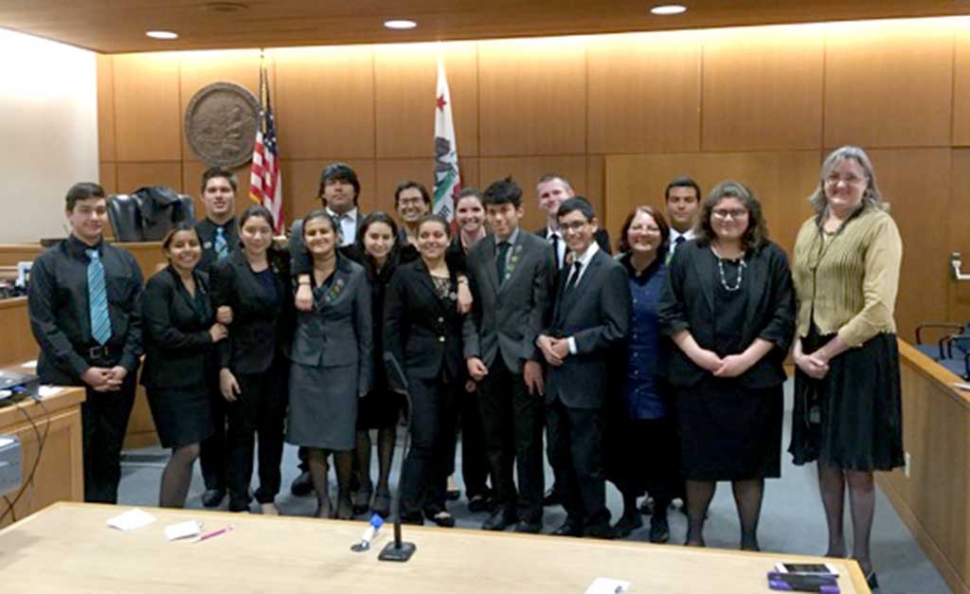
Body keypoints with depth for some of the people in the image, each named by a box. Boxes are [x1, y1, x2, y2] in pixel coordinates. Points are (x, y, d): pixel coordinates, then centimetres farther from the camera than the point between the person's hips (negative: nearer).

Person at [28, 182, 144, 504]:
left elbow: (138, 319, 6)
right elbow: (43, 325, -7)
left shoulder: (125, 261, 8)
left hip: (118, 371, 3)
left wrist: (125, 365, -7)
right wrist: (83, 370, -13)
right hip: (69, 375, -3)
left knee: (110, 457, 12)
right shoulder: (48, 264, -2)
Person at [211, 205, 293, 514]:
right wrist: (224, 369, -13)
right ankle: (238, 503, 17)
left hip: (277, 362, 4)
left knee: (273, 430, 12)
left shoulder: (281, 266, 6)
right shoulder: (227, 268, -7)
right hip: (243, 364, -4)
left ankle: (268, 496, 26)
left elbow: (287, 316, 9)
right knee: (241, 433, 6)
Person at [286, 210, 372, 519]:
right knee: (312, 441, 5)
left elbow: (365, 329, -1)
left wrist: (365, 376, -2)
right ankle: (323, 503, 20)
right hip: (304, 365, 2)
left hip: (342, 365, -1)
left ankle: (344, 497, 26)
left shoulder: (355, 274, -3)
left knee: (342, 440, 3)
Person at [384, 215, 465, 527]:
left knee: (445, 441, 10)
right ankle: (409, 512, -2)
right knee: (424, 440, -10)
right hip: (419, 368, -4)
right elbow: (392, 327, -4)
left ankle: (435, 502, 25)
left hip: (453, 369, 4)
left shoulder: (460, 276, 8)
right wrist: (397, 374, -10)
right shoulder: (405, 275, -1)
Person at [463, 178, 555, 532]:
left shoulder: (539, 251, -2)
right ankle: (504, 504, 25)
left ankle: (529, 512, 17)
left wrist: (534, 357, -11)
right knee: (495, 439, 10)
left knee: (527, 440, 4)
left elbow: (542, 308, -6)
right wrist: (471, 353, -2)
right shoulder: (477, 254, 9)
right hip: (488, 357, 4)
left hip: (523, 357, -3)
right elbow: (472, 310, 8)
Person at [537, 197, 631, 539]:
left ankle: (598, 529, 18)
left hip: (585, 382, -8)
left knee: (586, 461, 1)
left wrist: (571, 344, -16)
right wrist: (543, 338, -1)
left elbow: (616, 330, -16)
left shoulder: (610, 271, -10)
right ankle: (574, 520, 30)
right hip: (557, 380, 8)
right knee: (559, 456, 14)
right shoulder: (565, 272, 16)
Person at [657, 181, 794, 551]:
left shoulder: (771, 258, 2)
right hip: (696, 377, 0)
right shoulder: (688, 254, 2)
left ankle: (749, 539, 23)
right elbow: (669, 312, 0)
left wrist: (746, 358, -12)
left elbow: (783, 318, -3)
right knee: (699, 460, 10)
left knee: (749, 462, 8)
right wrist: (696, 353, -12)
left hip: (754, 378, 0)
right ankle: (694, 534, 27)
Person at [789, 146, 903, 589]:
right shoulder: (809, 229, 11)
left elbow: (878, 307, -15)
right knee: (826, 457, 13)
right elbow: (797, 298, 10)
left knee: (857, 462, 2)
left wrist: (829, 350, -14)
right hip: (813, 355, 6)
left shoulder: (879, 226, -8)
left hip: (860, 353, -6)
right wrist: (798, 348, -5)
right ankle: (834, 549, 27)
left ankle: (861, 559, 17)